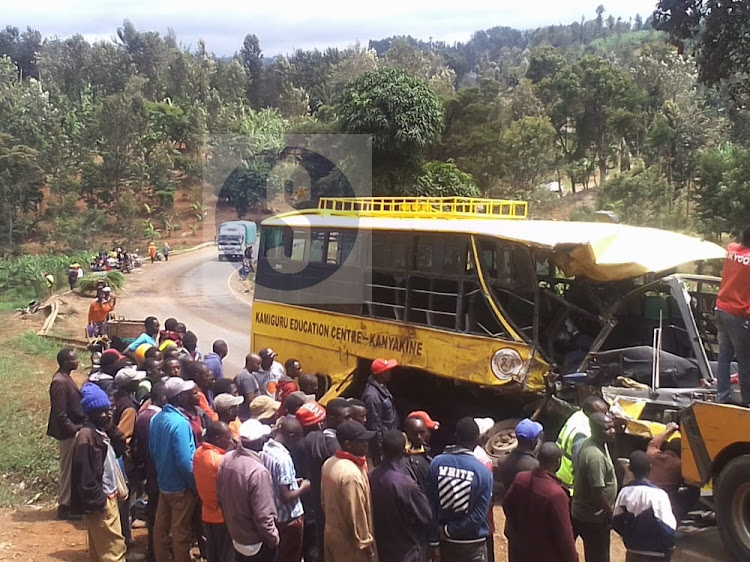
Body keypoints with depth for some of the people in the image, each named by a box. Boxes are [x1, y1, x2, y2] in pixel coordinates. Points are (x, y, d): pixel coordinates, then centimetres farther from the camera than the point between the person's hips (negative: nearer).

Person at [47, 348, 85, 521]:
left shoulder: (65, 378, 8)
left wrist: (78, 427, 14)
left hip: (72, 431, 9)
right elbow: (60, 414, -23)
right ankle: (64, 506, 12)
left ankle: (69, 503, 28)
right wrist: (75, 429, -19)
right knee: (68, 470, 1)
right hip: (67, 433, -9)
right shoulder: (59, 382, -22)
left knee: (71, 469, 17)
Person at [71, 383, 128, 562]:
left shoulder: (101, 432, 10)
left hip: (107, 497, 10)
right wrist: (99, 501, -20)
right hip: (100, 502, -10)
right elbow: (86, 476, -23)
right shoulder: (86, 436, -20)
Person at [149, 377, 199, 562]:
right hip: (180, 486, -8)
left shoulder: (157, 418, 0)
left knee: (161, 527, 17)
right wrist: (195, 484, -12)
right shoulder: (180, 423, -26)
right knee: (181, 532, 5)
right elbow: (185, 462, -25)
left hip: (163, 482, 8)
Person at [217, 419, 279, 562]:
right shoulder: (258, 471, -32)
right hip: (256, 542, -7)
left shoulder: (227, 459, -8)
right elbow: (262, 515, -26)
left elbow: (220, 497, 5)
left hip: (235, 533, 7)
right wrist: (273, 538, -10)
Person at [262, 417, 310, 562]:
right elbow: (286, 496, -26)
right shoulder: (283, 457, -28)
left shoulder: (265, 449, -3)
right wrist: (302, 489, -9)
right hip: (290, 517, -8)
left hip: (273, 515, 8)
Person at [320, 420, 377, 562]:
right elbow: (355, 513, -23)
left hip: (331, 533, 9)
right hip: (348, 539, -9)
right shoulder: (351, 473, -28)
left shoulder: (329, 464, 0)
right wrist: (365, 542, -14)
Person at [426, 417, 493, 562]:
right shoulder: (483, 472, -18)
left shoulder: (437, 463, -11)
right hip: (473, 543, -3)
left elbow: (430, 507, -8)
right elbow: (478, 516, -20)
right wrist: (449, 530, -11)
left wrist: (433, 540, 0)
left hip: (446, 541, 3)